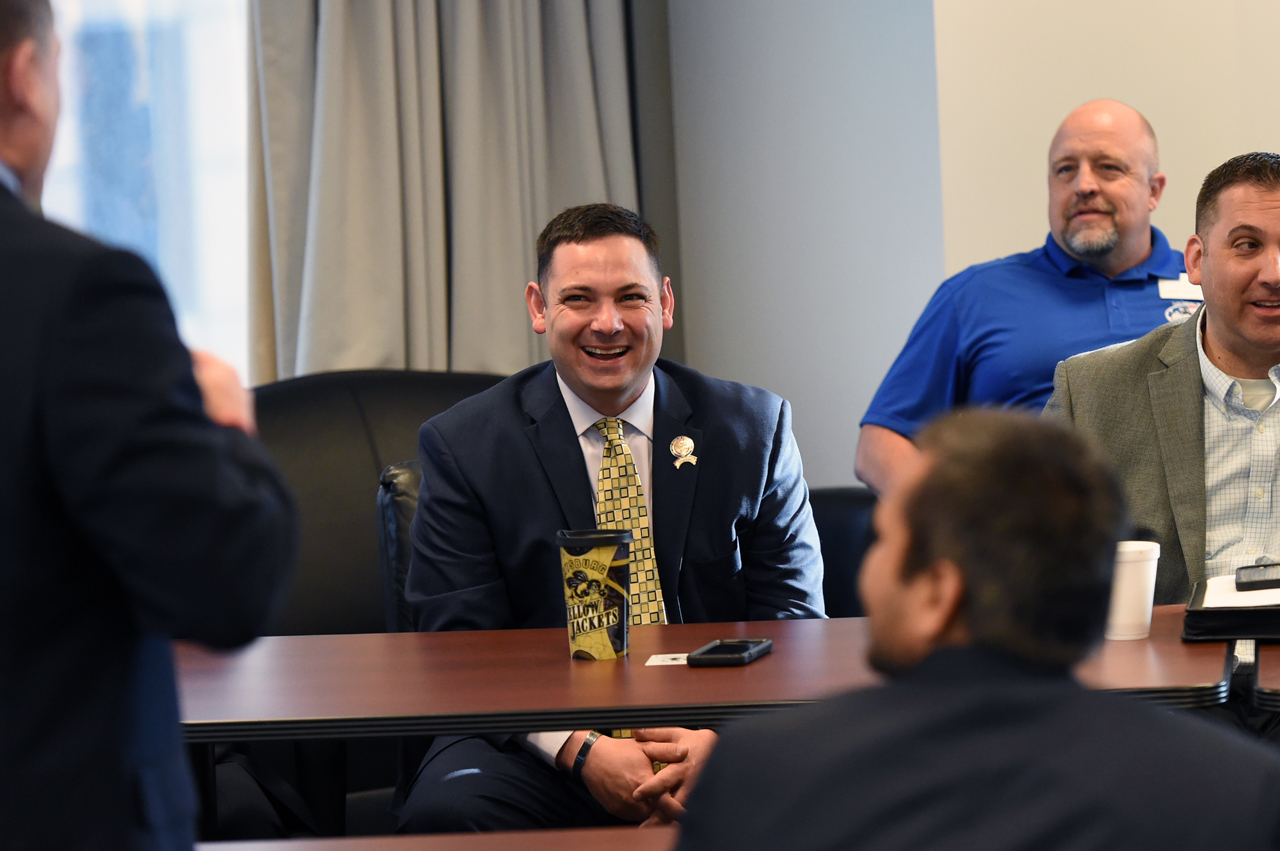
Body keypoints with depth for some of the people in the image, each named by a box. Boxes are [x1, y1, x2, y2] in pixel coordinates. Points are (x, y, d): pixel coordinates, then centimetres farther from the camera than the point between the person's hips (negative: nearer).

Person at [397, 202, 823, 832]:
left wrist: (719, 738, -17)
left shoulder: (754, 427, 7)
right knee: (444, 810, -32)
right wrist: (581, 749, -22)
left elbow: (790, 618, 4)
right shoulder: (462, 446, 2)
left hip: (718, 735, 1)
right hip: (537, 750, -1)